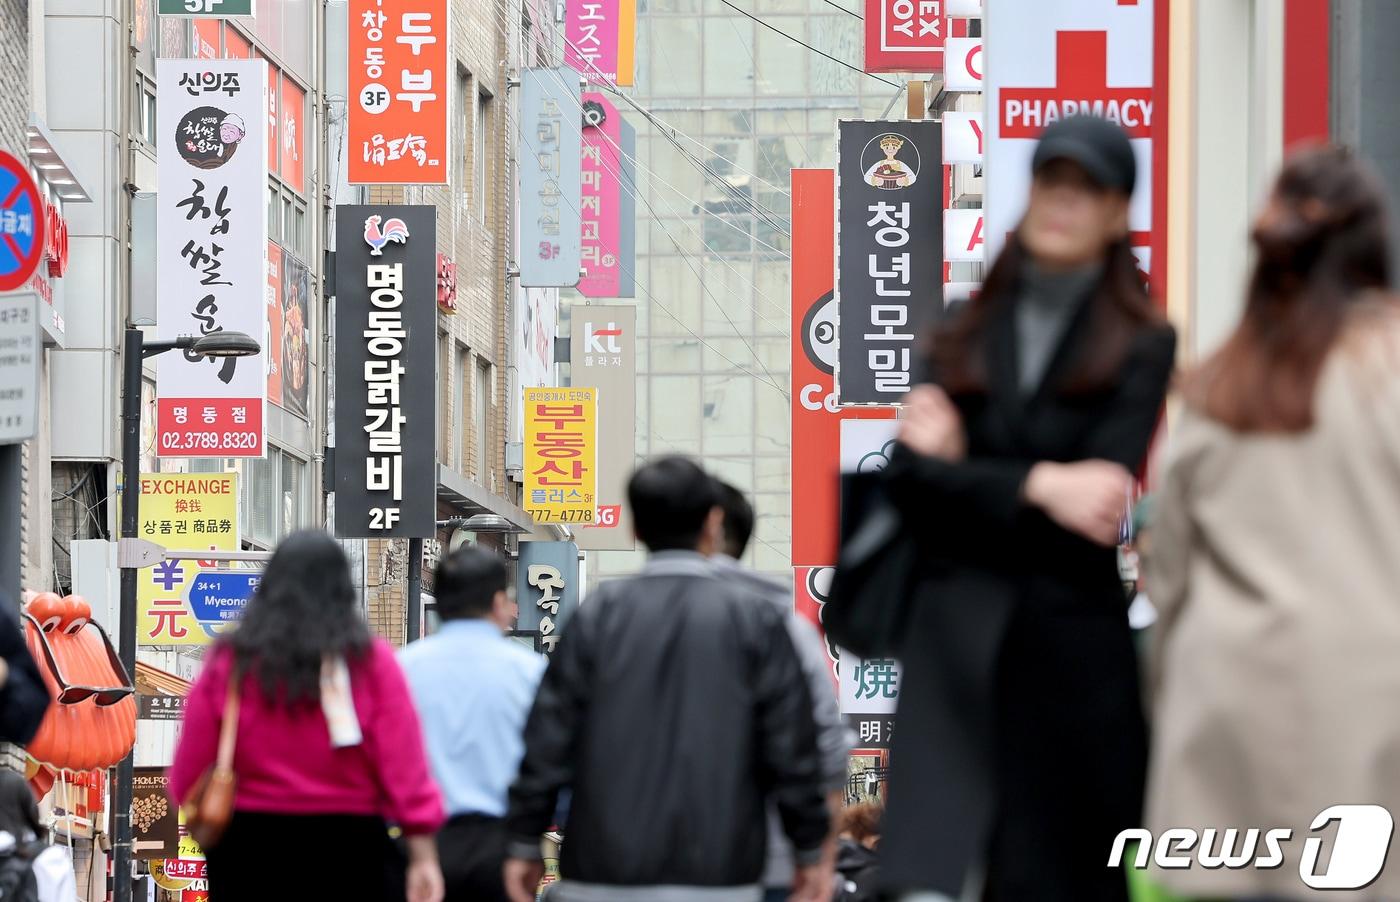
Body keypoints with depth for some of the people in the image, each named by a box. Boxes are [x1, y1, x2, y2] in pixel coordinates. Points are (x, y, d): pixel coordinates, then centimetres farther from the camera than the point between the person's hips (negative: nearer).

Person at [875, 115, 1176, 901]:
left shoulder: (1141, 346, 3)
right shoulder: (967, 337, 13)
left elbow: (1101, 498, -10)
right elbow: (907, 475, -1)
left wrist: (963, 477, -7)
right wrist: (1035, 485, -14)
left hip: (1073, 639, -1)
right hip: (957, 639, 2)